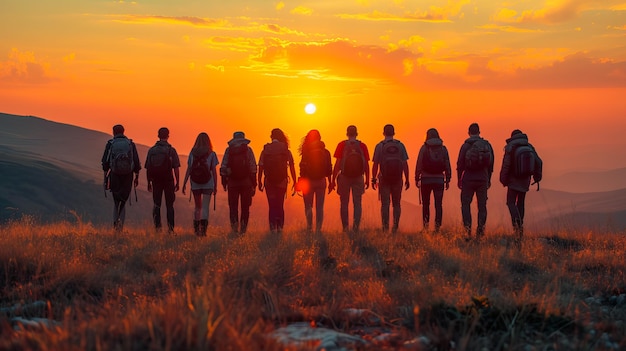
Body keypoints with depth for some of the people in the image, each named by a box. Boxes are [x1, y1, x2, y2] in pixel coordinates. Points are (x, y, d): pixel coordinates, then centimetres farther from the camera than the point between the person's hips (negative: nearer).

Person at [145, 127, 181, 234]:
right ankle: (170, 228, 2)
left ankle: (157, 226, 0)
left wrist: (149, 182, 13)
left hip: (156, 181, 2)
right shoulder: (171, 150, -5)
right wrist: (177, 182, -3)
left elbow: (147, 168, 5)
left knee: (157, 204, 10)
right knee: (169, 205, 5)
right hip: (168, 181, -2)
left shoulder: (151, 150, 3)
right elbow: (176, 168, -9)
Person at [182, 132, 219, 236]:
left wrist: (184, 184, 5)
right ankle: (203, 228, -16)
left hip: (195, 183, 2)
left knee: (197, 206, 16)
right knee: (205, 207, -2)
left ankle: (196, 229, 17)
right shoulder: (211, 154, -3)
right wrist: (215, 185, 4)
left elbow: (188, 170, 1)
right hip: (207, 184, -2)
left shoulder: (192, 153, 2)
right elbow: (213, 171, -3)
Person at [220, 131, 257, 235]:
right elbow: (253, 167, -3)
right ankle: (243, 228, 7)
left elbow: (223, 167, 2)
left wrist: (224, 182, 7)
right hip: (246, 182, 0)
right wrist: (254, 183, 0)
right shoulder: (248, 150, 2)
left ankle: (234, 224, -10)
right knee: (245, 206, 8)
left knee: (233, 206, 7)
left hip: (232, 182, 0)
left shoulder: (228, 150, 5)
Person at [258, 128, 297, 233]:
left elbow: (260, 167, -2)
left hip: (269, 181, -1)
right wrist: (294, 183, 1)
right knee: (280, 205, 13)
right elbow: (292, 167, -3)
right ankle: (280, 227, 9)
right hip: (282, 181, 1)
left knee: (272, 205, 6)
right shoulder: (286, 150, 0)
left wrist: (259, 181, 5)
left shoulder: (265, 150, -1)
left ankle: (273, 227, -1)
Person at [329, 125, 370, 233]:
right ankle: (356, 225, -9)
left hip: (344, 177, -1)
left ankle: (345, 228, 11)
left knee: (344, 204, 11)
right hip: (358, 178, 1)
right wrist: (367, 180, 13)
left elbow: (337, 164, -7)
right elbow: (367, 165, 2)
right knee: (357, 204, 8)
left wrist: (333, 180, -3)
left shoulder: (342, 145, -4)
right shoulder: (362, 146, -1)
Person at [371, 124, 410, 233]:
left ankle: (385, 227, -4)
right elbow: (405, 164, 1)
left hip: (384, 179, -2)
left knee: (385, 204, 2)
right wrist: (407, 179, 5)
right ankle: (395, 226, 2)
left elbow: (375, 164, -5)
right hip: (397, 179, 2)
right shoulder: (400, 145, 3)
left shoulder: (379, 146, -2)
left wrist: (373, 179, 1)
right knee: (396, 204, 10)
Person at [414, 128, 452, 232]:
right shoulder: (443, 148, 4)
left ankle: (425, 225, 4)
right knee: (438, 204, 1)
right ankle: (437, 225, -6)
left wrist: (417, 178, 0)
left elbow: (419, 164, -5)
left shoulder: (424, 148, -3)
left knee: (426, 204, 9)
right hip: (439, 179, 1)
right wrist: (448, 180, 10)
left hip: (426, 179, -1)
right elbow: (447, 166, 4)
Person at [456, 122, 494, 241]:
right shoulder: (487, 145, 4)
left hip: (468, 178, -3)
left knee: (465, 204, 5)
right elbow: (491, 164, 8)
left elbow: (460, 164, -6)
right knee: (482, 206, 8)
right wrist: (488, 179, 16)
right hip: (483, 179, 3)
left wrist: (459, 179, 3)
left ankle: (468, 228, -9)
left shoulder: (466, 145, -6)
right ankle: (480, 230, 2)